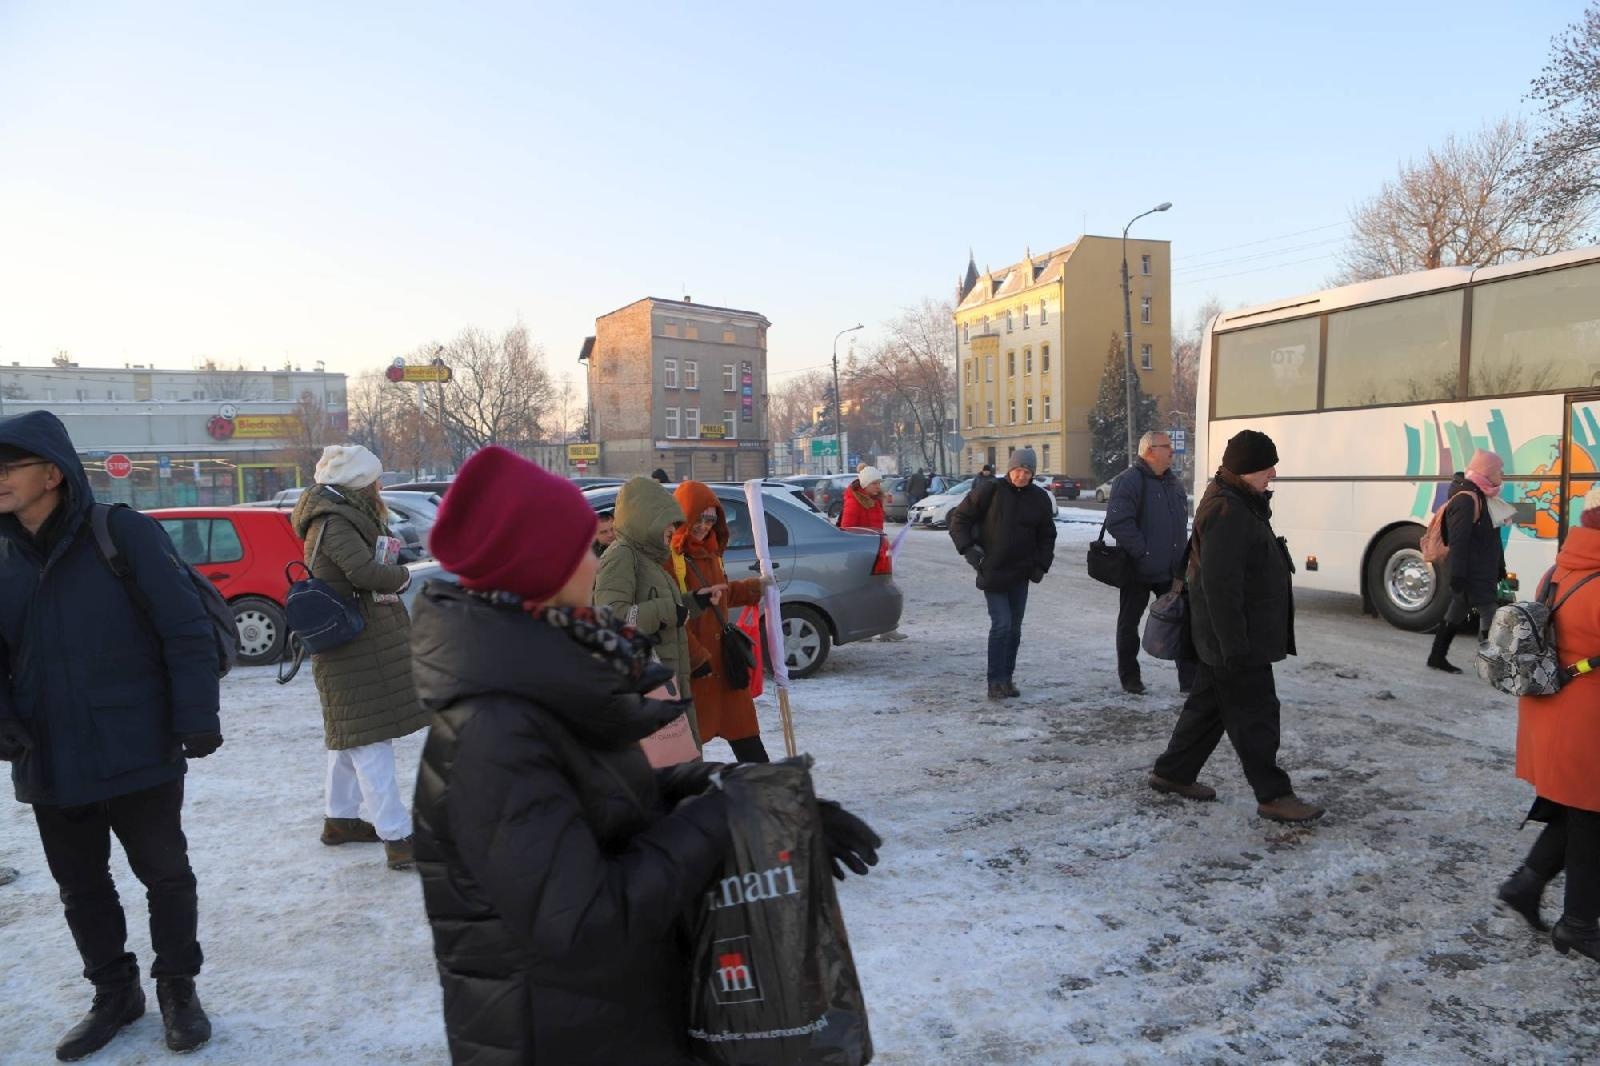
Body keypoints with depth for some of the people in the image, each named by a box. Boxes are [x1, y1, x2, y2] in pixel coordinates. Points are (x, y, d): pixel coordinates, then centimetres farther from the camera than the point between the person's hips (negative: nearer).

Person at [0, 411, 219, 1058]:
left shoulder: (124, 533, -13)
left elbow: (187, 632, -13)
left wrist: (197, 719, -16)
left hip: (139, 755, -5)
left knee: (166, 875, 10)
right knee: (81, 888, 17)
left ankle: (177, 989, 29)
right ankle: (113, 993, 36)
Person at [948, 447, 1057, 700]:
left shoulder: (1039, 498, 4)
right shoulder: (990, 490, -9)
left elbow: (1046, 535, 17)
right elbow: (960, 517, -3)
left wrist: (1041, 565, 6)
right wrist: (967, 547, -14)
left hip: (1020, 575, 5)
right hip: (992, 573, -5)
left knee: (1014, 629, 10)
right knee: (1001, 624, -12)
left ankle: (1007, 679, 21)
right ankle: (996, 682, -6)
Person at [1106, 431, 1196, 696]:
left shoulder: (1173, 483, 12)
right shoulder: (1129, 481, -14)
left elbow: (1181, 527, 18)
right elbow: (1117, 522, -25)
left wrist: (1180, 567, 11)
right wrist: (1142, 551, -22)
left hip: (1170, 571, 7)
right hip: (1137, 571, -7)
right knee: (1129, 624, 8)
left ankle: (1190, 679, 13)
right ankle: (1129, 678, 20)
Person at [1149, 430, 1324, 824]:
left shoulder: (1239, 504, 14)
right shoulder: (1227, 512, -21)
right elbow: (1220, 585, -26)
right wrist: (1235, 644, -25)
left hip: (1223, 638, 11)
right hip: (1234, 638, -11)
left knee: (1208, 704, 17)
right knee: (1255, 714, -1)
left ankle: (1172, 773, 26)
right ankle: (1273, 795, 9)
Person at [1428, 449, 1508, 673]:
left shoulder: (1482, 497, 13)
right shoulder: (1466, 499, -19)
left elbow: (1491, 537, 21)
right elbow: (1458, 541, -24)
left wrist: (1500, 567, 22)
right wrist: (1458, 575, -27)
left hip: (1484, 573, 10)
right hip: (1472, 575, -10)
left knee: (1456, 614, 14)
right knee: (1489, 619, -8)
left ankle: (1437, 657, 22)